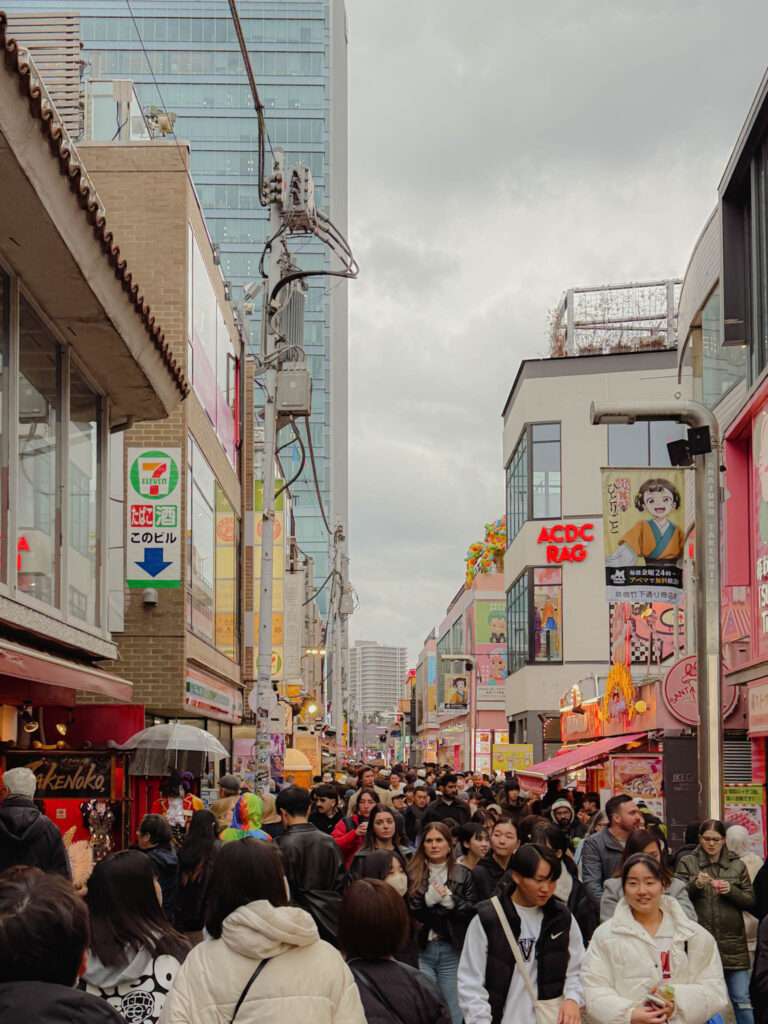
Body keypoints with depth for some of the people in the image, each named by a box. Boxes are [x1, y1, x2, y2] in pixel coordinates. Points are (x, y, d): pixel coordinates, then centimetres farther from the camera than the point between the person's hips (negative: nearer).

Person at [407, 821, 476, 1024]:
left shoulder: (463, 875, 7)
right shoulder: (412, 873, 4)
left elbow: (473, 912, 0)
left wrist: (450, 900, -13)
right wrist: (428, 900, -15)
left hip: (452, 950, 1)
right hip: (420, 949, -1)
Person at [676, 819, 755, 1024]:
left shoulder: (738, 865, 9)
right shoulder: (687, 863, 5)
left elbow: (750, 901, 7)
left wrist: (731, 890, -10)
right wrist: (695, 885, -20)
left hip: (732, 942, 1)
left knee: (742, 999, 0)